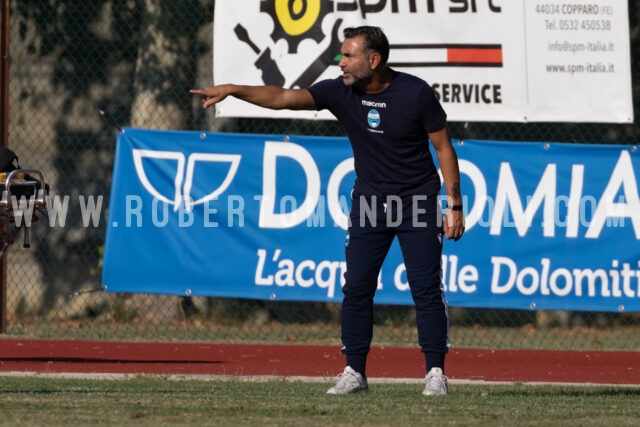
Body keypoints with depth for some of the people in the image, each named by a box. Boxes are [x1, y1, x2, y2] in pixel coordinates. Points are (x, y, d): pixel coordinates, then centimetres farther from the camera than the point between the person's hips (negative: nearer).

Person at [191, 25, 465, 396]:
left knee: (427, 289, -5)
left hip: (418, 202, -4)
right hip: (369, 201, 4)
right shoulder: (341, 92, -7)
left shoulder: (416, 93, -16)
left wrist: (455, 206, -10)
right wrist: (232, 90, -27)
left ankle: (436, 373, 2)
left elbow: (443, 147, -8)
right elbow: (284, 97, -15)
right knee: (356, 287, 0)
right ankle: (355, 373, 6)